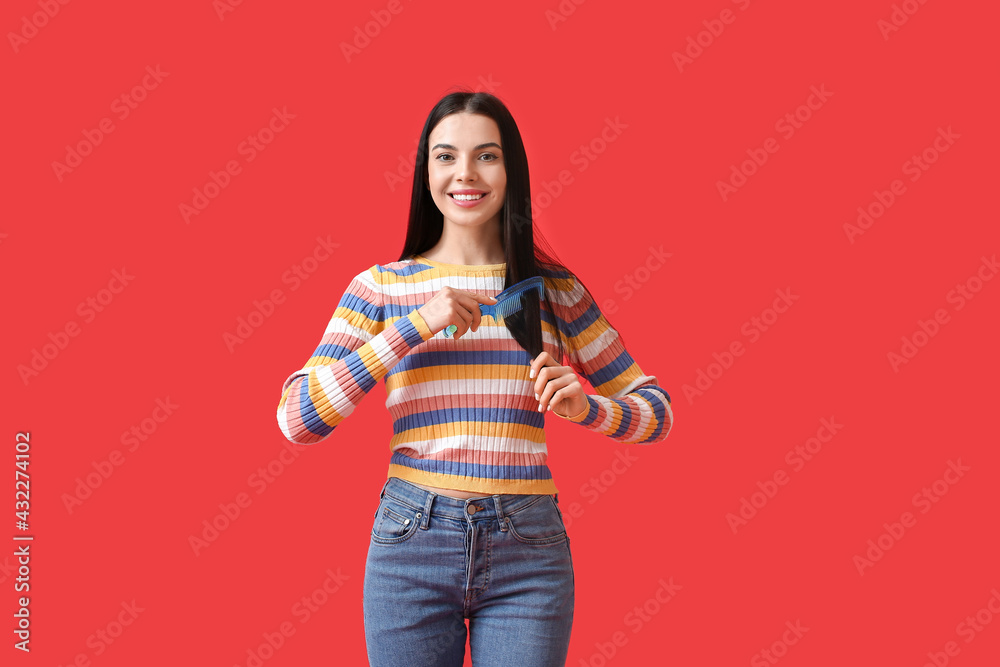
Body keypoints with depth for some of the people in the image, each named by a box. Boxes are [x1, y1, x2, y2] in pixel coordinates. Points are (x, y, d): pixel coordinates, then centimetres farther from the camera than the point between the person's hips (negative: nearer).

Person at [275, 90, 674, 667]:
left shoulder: (554, 289, 4)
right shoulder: (381, 287, 3)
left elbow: (656, 409, 9)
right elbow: (296, 419, -8)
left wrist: (585, 408, -13)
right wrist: (415, 326, -14)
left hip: (527, 554, 0)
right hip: (411, 542, 0)